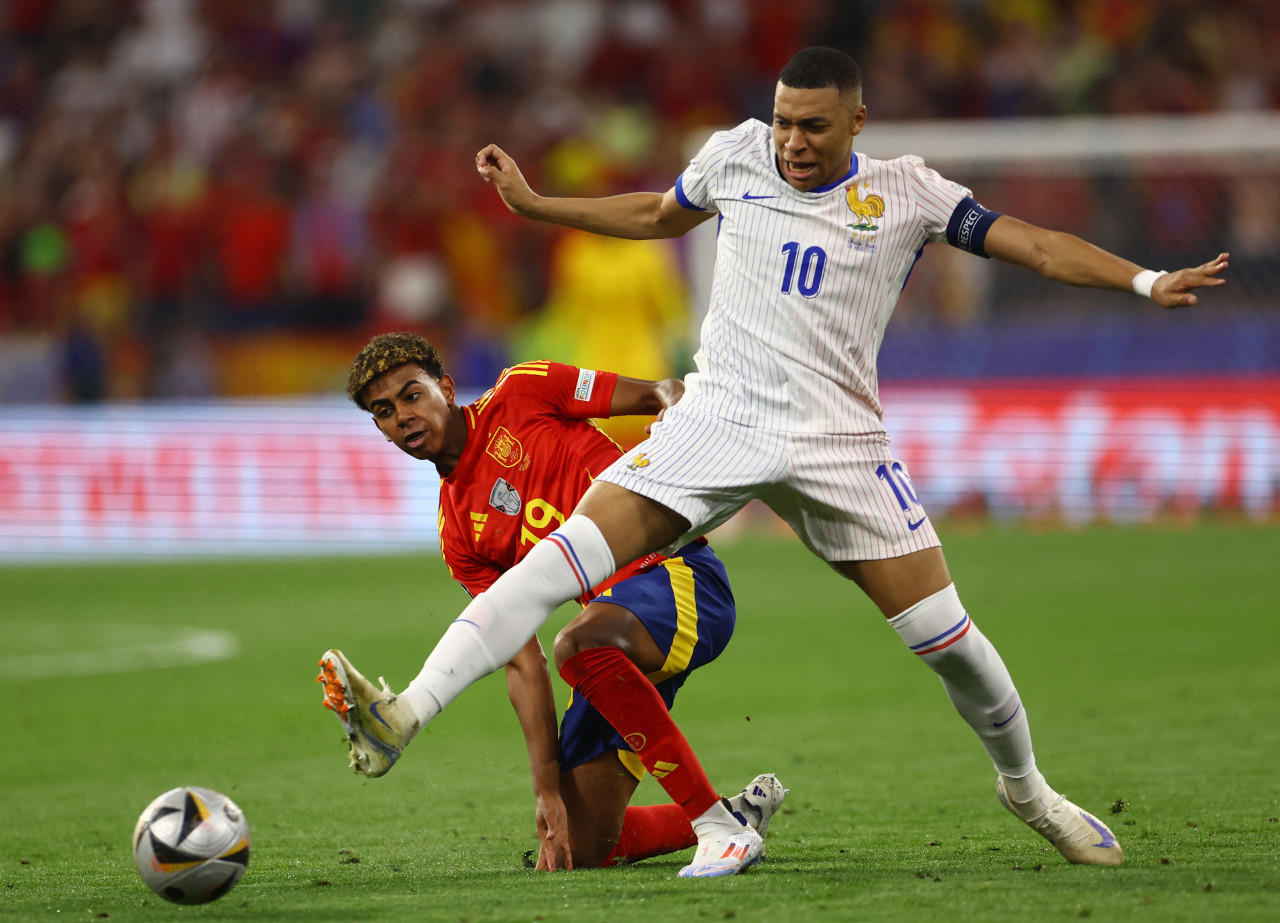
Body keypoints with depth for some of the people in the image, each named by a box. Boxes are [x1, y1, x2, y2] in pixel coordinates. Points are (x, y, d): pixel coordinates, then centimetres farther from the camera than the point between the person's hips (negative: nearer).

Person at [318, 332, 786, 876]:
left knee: (577, 645, -38)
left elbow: (665, 393, 3)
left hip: (677, 573, -7)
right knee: (583, 849, 1)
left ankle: (717, 821, -31)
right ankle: (745, 808, 25)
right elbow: (523, 663, 8)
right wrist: (546, 786, -2)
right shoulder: (458, 536, 13)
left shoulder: (521, 392, 3)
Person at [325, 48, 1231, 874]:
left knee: (945, 635, -3)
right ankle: (410, 713, -25)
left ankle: (1026, 787, 24)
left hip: (840, 440, -1)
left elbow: (1035, 243, -1)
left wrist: (1146, 281, -13)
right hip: (718, 421, 1)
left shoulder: (906, 192, 2)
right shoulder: (735, 156, 8)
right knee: (568, 552, -18)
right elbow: (658, 215, 27)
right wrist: (532, 203, 26)